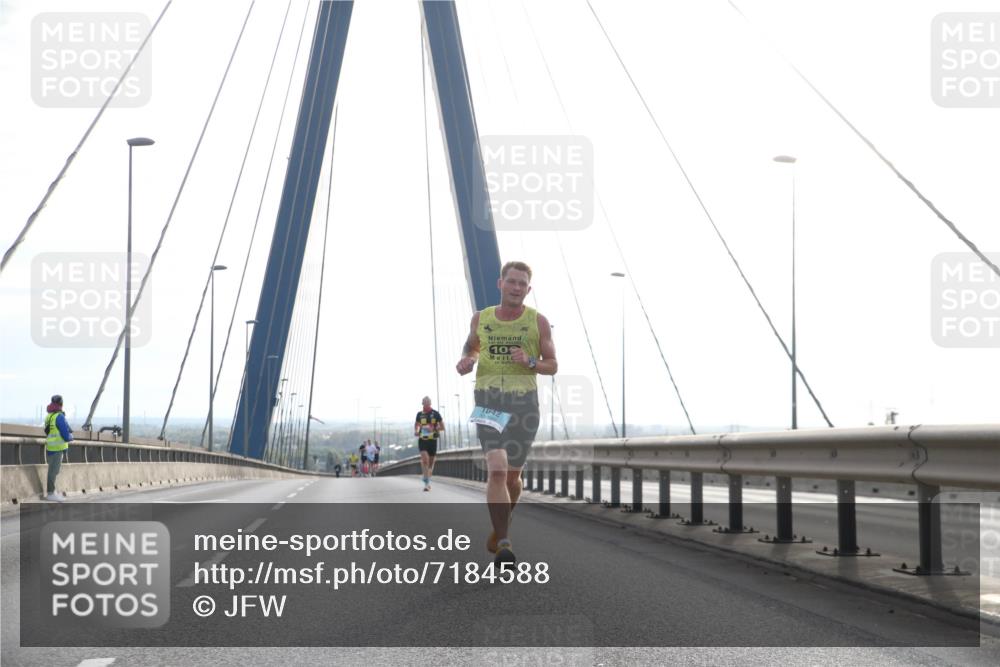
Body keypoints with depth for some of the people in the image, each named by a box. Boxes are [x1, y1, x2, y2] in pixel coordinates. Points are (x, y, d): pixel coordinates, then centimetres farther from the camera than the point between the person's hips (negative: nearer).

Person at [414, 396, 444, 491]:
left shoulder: (436, 414, 0)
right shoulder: (419, 414, 5)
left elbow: (442, 427, 1)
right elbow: (416, 425, 22)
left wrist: (433, 428, -16)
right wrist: (416, 431, 0)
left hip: (432, 440, 0)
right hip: (422, 440, 0)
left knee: (431, 462, 10)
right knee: (424, 459, -20)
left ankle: (428, 481, 31)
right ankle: (426, 483, -21)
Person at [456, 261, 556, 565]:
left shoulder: (538, 321, 2)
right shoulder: (481, 318, 6)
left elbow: (553, 366, 5)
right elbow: (471, 347, 25)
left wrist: (530, 362, -15)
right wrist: (466, 361, 2)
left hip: (523, 402, 1)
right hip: (488, 400, -1)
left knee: (511, 474, 10)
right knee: (497, 469, -19)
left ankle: (500, 527, 38)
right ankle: (504, 544, -22)